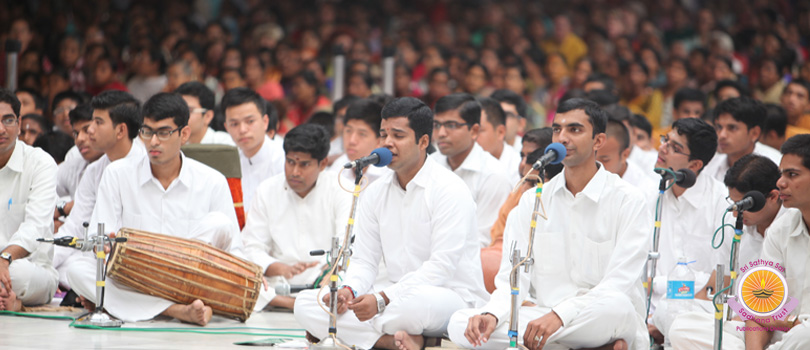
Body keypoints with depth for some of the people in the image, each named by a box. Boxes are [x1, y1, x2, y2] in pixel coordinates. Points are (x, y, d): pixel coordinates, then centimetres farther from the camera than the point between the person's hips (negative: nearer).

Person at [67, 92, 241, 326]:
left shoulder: (212, 182, 4)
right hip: (132, 285, 0)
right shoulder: (117, 174, 5)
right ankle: (179, 310, -41)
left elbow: (233, 252, 5)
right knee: (78, 271, -28)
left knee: (219, 222, -23)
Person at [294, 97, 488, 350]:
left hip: (454, 299, -7)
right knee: (304, 303, -11)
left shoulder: (449, 190, -10)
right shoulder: (375, 193, 12)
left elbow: (441, 268, -17)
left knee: (417, 300, -45)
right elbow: (364, 260, 11)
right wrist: (348, 290, -14)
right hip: (400, 298, 7)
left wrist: (382, 299, -26)